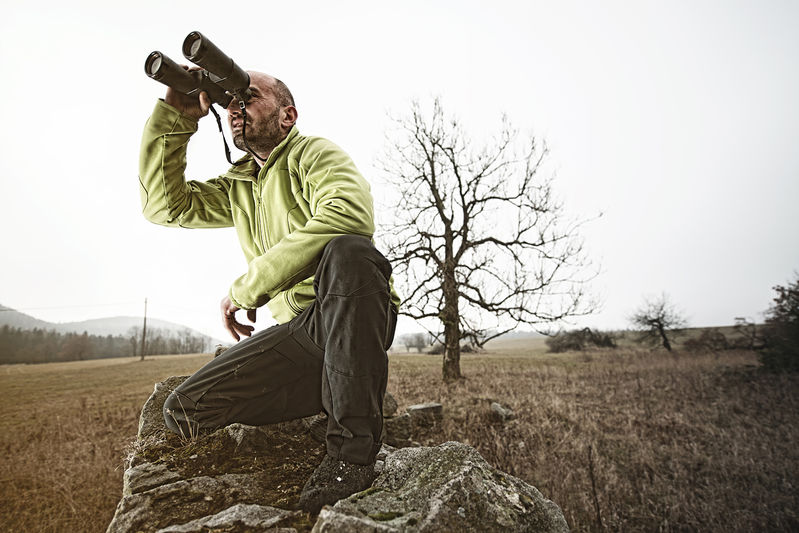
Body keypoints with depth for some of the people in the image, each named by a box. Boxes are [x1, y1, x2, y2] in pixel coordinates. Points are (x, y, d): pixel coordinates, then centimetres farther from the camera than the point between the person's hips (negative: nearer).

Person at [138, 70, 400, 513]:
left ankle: (352, 449, -31)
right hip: (297, 332, 6)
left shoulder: (313, 153, -4)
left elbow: (351, 213, -26)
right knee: (184, 411, -7)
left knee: (347, 250, -38)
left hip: (354, 319, -6)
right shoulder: (237, 187, 21)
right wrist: (174, 117, 8)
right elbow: (165, 204, 15)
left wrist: (247, 287, -19)